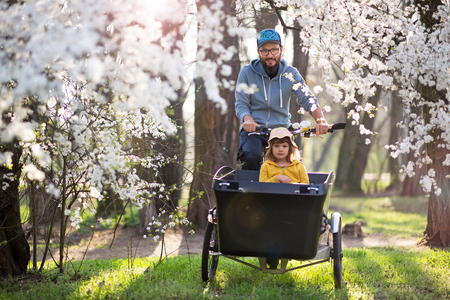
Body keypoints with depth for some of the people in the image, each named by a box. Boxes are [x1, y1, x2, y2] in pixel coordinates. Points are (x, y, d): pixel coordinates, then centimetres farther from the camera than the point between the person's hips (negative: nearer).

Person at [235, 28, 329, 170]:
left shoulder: (291, 74, 2)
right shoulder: (247, 72, -2)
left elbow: (308, 99, -7)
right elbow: (240, 104, -4)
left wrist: (321, 120, -28)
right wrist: (247, 119, -28)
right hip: (253, 129, -2)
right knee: (251, 158, -30)